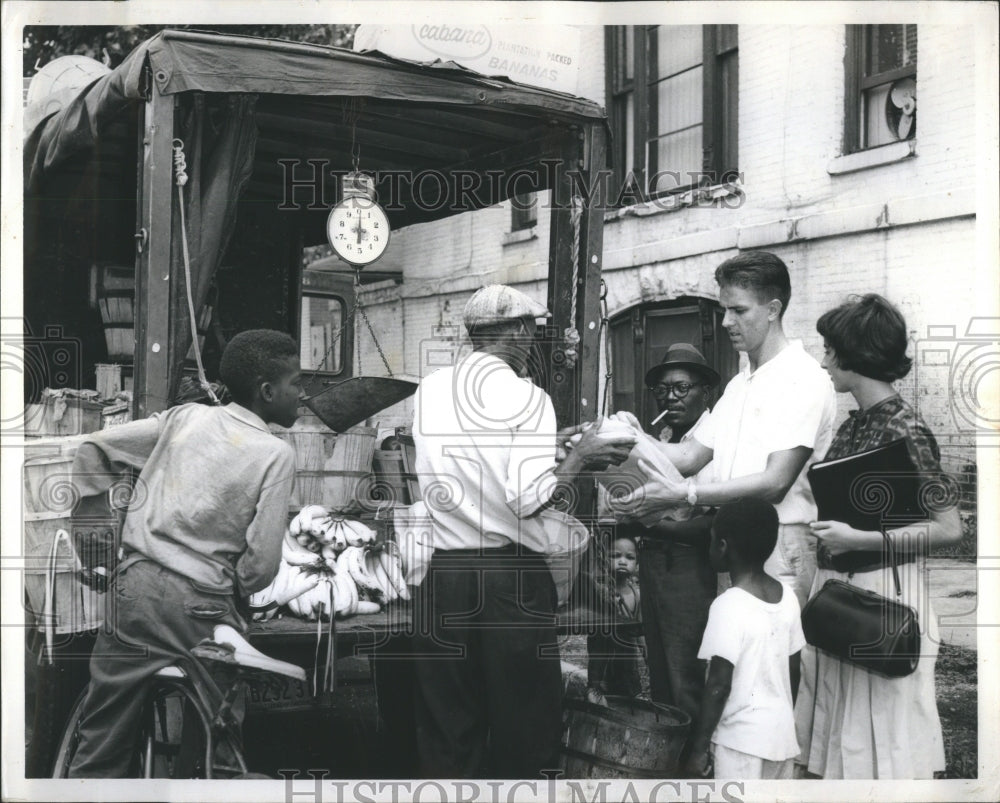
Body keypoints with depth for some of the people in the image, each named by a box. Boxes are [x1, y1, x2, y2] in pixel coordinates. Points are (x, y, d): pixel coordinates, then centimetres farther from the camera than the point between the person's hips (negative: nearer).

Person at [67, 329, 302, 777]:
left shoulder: (185, 416, 9)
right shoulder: (276, 453, -6)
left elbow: (93, 448, 12)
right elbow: (262, 562, -10)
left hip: (133, 586, 6)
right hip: (200, 607, -5)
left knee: (102, 742, 13)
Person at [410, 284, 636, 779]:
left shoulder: (429, 391, 8)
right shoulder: (525, 397, -9)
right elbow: (530, 498, -17)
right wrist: (577, 457, -1)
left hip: (443, 575, 5)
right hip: (511, 577, -5)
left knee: (447, 726, 11)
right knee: (523, 722, 8)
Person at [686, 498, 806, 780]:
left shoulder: (729, 606, -18)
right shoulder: (787, 596, 3)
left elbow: (719, 686, -18)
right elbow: (793, 670, 11)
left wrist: (699, 747, -11)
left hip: (741, 739, -7)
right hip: (782, 734, 7)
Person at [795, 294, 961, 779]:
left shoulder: (904, 431, -15)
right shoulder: (854, 424, 9)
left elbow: (949, 528, -17)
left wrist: (858, 539, -21)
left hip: (881, 589, -8)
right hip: (838, 586, 8)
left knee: (885, 734, 2)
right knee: (842, 721, 14)